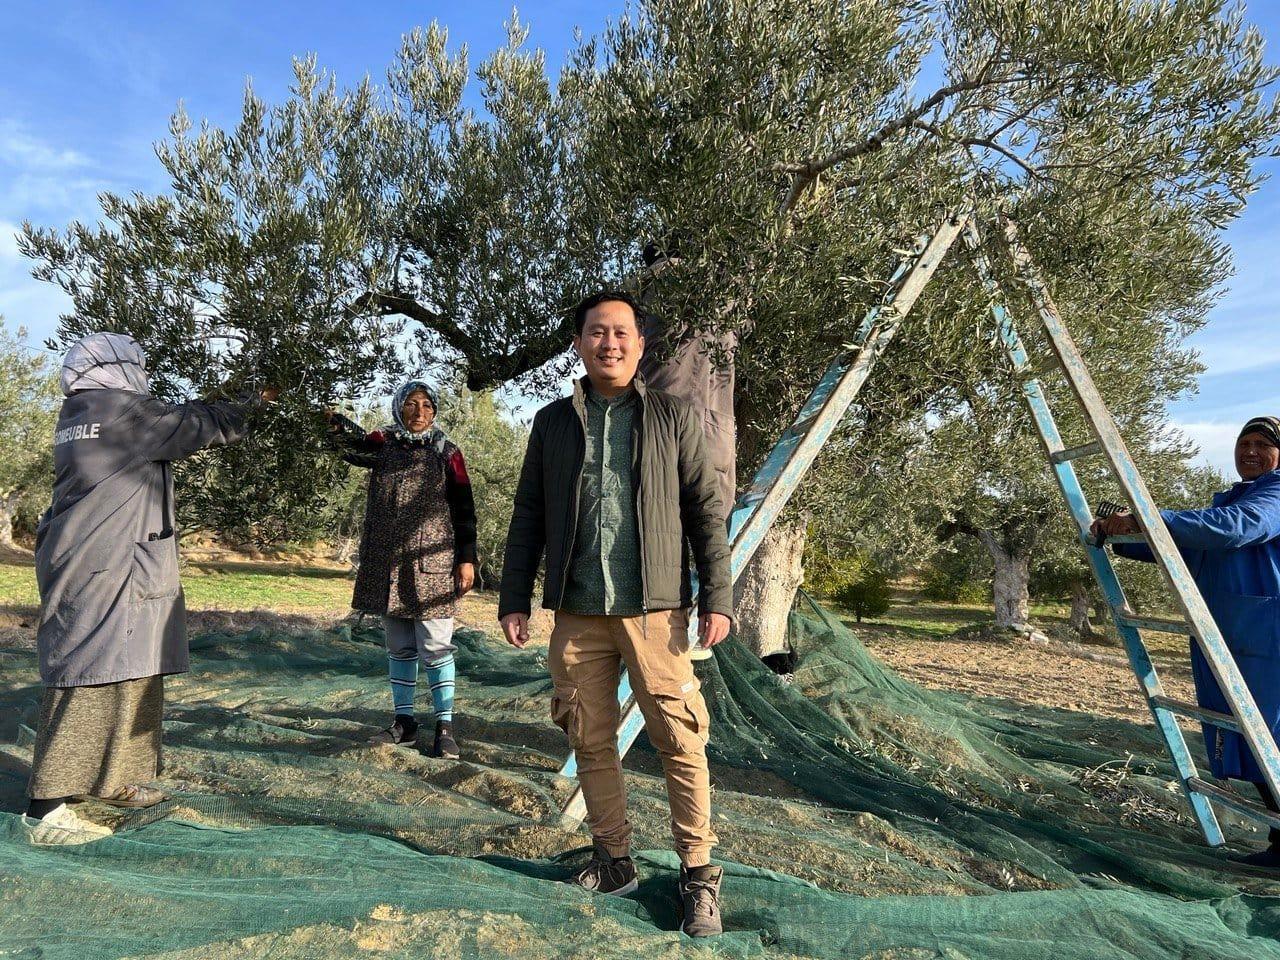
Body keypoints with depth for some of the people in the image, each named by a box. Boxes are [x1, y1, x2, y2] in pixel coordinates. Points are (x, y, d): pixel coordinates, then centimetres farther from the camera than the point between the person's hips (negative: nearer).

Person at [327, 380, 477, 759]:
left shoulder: (446, 452, 3)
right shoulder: (384, 444, 9)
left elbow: (464, 510, 1)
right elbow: (357, 447, -13)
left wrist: (466, 559, -5)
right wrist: (340, 426, -35)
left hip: (432, 564, -3)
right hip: (389, 562, 3)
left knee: (435, 647, -3)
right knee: (399, 647, 12)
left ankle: (445, 726, 5)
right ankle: (404, 721, 23)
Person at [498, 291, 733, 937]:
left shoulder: (673, 418, 5)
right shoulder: (553, 422, 11)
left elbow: (705, 512, 2)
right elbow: (527, 516, 12)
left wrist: (717, 597, -5)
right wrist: (514, 599, 8)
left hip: (655, 608, -2)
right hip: (578, 612, 3)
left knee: (680, 741, -1)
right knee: (591, 742, 10)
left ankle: (698, 876, 13)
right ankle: (612, 862, 27)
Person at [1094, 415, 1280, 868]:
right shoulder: (1228, 499, 21)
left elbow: (1231, 528, -27)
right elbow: (1179, 547, 24)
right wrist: (1118, 539, 10)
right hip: (1219, 640, 9)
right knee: (1239, 741, 12)